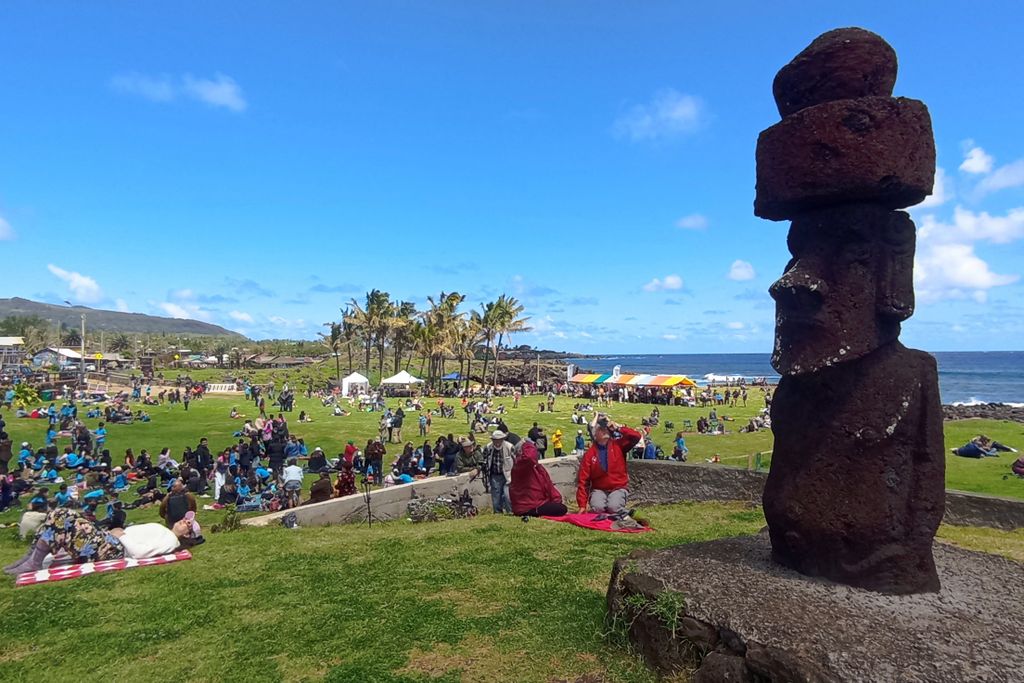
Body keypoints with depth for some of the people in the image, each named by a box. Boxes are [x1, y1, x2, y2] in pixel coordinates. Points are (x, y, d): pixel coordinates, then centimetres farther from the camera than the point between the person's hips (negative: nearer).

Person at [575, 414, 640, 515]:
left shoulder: (618, 445, 0)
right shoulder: (589, 454, -3)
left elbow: (636, 436, -12)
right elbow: (583, 480, -3)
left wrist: (618, 428, -15)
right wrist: (582, 505, -9)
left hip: (618, 488, 0)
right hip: (599, 489, 0)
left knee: (614, 507, -30)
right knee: (597, 507, -30)